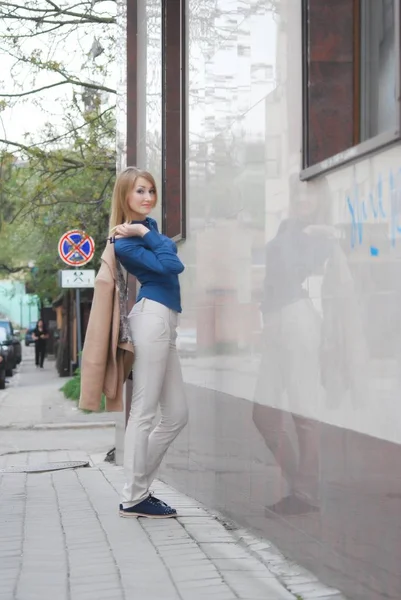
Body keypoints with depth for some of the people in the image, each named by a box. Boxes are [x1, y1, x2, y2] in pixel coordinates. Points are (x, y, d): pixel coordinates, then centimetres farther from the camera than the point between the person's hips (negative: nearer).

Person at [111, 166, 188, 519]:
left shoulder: (148, 226, 22)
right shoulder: (126, 242, -6)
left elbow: (170, 251, 15)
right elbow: (171, 265, -15)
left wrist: (146, 232, 5)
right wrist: (145, 234, -9)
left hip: (165, 321, 10)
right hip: (152, 316, -10)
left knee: (177, 415, 9)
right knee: (144, 412, -7)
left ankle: (138, 486, 16)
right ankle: (133, 499, -1)